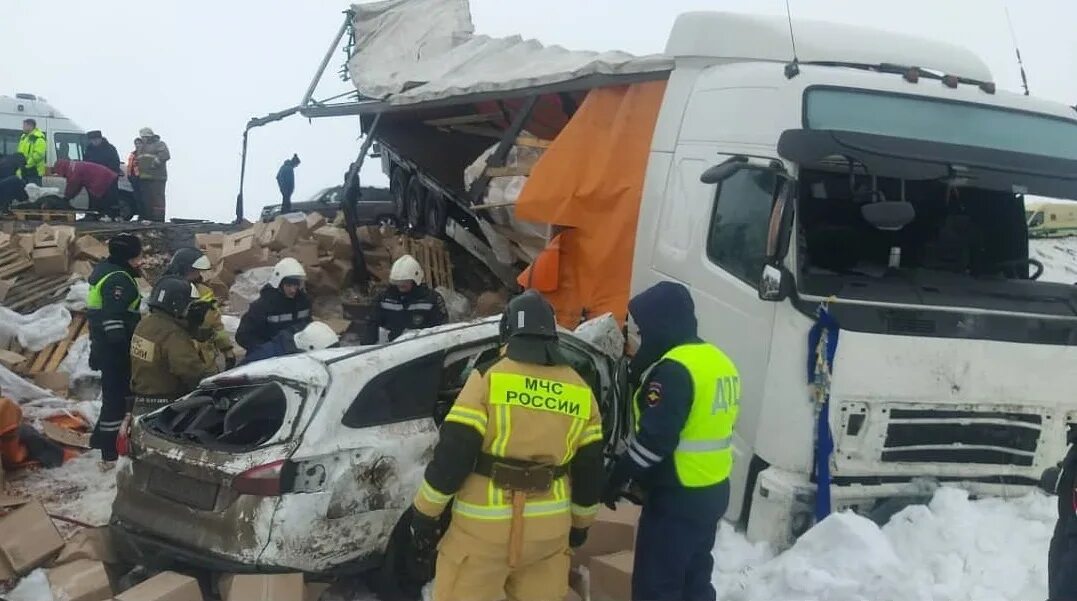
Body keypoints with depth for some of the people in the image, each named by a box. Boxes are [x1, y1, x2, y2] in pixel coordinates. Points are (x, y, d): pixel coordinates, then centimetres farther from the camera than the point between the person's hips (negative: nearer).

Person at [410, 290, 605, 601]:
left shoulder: (489, 379, -9)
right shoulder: (580, 391, 5)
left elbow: (452, 454, -13)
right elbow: (589, 469, 11)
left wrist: (425, 513, -3)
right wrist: (580, 523, 25)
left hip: (485, 526, -4)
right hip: (549, 528, 5)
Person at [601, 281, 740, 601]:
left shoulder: (674, 369, -20)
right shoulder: (717, 360, 9)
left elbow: (654, 440, -23)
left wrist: (617, 479, -12)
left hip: (678, 497, -9)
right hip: (712, 491, 9)